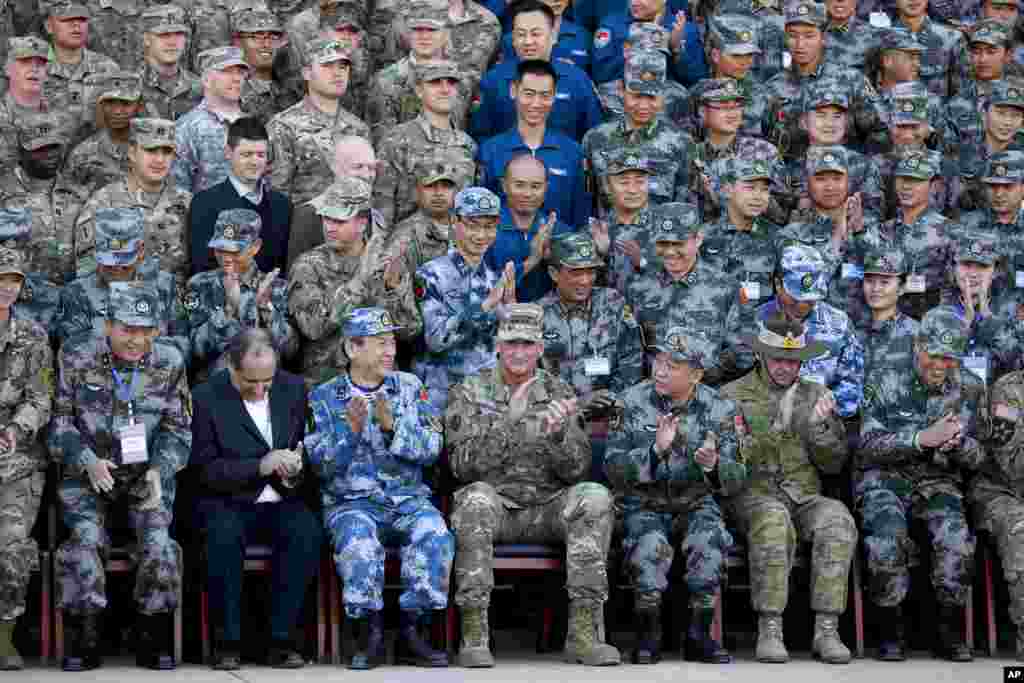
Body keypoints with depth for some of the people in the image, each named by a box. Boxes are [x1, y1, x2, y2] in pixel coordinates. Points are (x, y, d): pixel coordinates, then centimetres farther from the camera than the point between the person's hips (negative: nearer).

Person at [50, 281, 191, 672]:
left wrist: (159, 471, -14)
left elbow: (177, 430, 4)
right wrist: (88, 461, -18)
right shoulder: (76, 360, -4)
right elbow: (59, 424, -1)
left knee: (157, 539, -22)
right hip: (88, 475, -1)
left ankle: (153, 639, -9)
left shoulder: (169, 363, 1)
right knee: (86, 536, -26)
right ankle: (86, 637, -16)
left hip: (148, 475, 1)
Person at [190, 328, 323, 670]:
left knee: (307, 531, -30)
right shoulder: (206, 397, -5)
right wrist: (259, 466, -20)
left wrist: (298, 467, -8)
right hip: (227, 503, -3)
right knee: (224, 534, -36)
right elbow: (205, 469, -8)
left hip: (281, 502, 3)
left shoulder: (293, 388, 6)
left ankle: (280, 639, -22)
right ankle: (228, 640, -22)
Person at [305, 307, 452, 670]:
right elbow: (319, 464, -2)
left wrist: (391, 426, -15)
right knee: (358, 540, -35)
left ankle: (411, 633, -19)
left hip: (408, 499, 2)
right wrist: (349, 431, -17)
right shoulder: (324, 397, 6)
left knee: (434, 534, -29)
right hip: (350, 501, -2)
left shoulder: (410, 388, 11)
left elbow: (431, 449, 0)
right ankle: (371, 633, -21)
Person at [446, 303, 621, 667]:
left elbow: (576, 470, 3)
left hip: (548, 510, 2)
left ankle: (583, 630, -28)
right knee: (476, 498, -35)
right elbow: (462, 464, -9)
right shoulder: (469, 392, 5)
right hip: (495, 505, -2)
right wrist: (521, 430, -21)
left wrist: (559, 433, -19)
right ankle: (473, 633, -34)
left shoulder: (559, 393, 11)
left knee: (594, 497, -26)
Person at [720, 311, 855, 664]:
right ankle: (769, 631, -36)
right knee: (773, 519, -38)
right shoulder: (733, 395, 8)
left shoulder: (816, 396, 17)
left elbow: (834, 464, 12)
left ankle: (826, 630, -31)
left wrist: (820, 426, -6)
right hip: (753, 494, -3)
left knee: (837, 519, -32)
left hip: (804, 498, 3)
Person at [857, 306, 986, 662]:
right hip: (884, 477, -2)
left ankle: (950, 632, -11)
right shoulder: (884, 383, -4)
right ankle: (890, 631, -14)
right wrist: (923, 438, -24)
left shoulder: (970, 389, 4)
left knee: (956, 538, -28)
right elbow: (868, 446, -11)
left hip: (938, 481, 2)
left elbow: (977, 457, 7)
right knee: (887, 538, -32)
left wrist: (958, 443, -18)